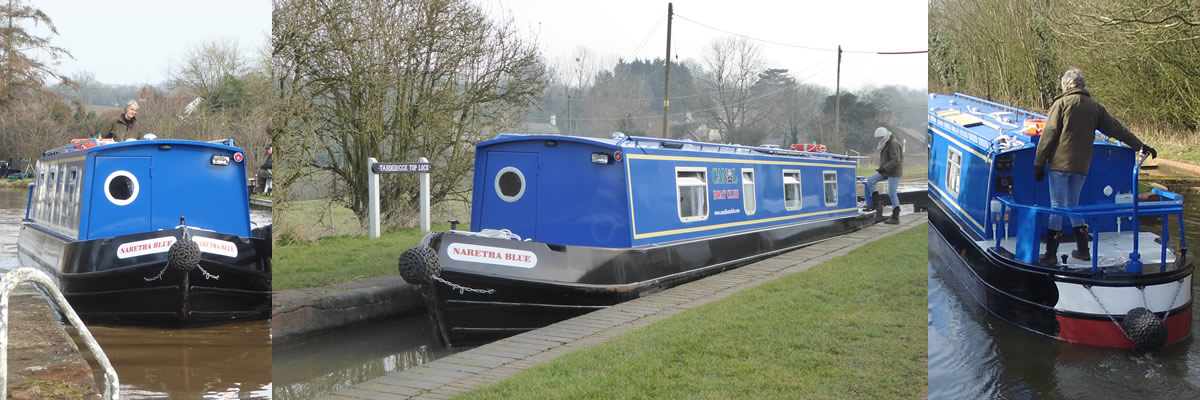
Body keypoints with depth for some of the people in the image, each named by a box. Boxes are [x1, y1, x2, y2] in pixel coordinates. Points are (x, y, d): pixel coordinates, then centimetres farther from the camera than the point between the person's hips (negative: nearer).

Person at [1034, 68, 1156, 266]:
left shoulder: (1062, 103, -3)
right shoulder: (1095, 107, 11)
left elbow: (1049, 135, -7)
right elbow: (1116, 129, 14)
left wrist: (1039, 163, -5)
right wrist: (1141, 146, 21)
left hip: (1060, 162, -5)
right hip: (1081, 166, 5)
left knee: (1057, 206, -4)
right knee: (1073, 204, 17)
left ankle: (1051, 254, -4)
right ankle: (1083, 250, 18)